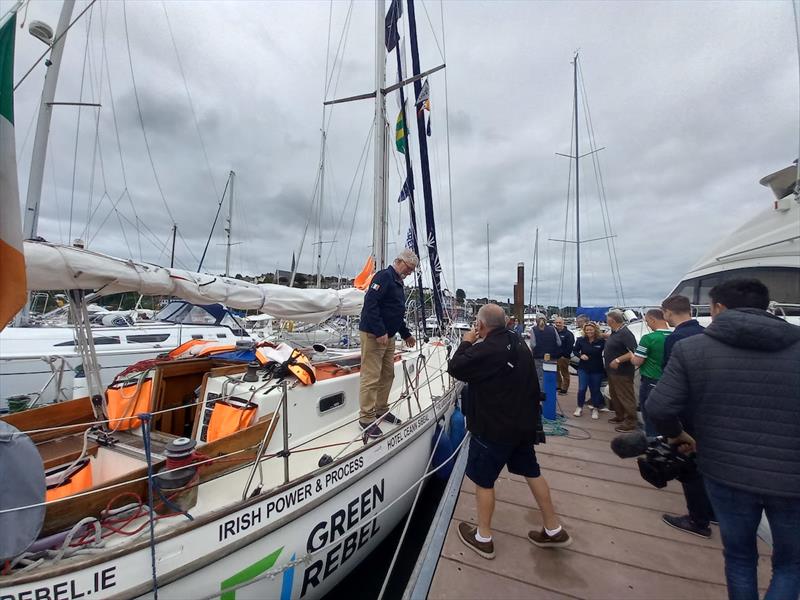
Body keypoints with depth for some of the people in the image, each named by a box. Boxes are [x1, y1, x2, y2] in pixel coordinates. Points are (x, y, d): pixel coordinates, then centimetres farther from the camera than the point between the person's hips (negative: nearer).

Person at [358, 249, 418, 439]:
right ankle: (366, 418, 6)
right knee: (371, 377, -4)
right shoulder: (384, 276, -12)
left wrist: (406, 334, 23)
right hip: (373, 335, -10)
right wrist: (380, 332, -25)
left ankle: (381, 410, 29)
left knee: (387, 375, 15)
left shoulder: (398, 282, 18)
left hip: (388, 336, 10)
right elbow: (370, 303, -23)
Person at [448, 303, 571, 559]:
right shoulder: (518, 342, 2)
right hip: (524, 423, 9)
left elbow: (455, 368, -17)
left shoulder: (487, 349, -27)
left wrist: (466, 342, -7)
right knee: (532, 471, 23)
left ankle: (483, 538, 27)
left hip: (494, 427, -8)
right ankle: (554, 530, 38)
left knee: (483, 479, 10)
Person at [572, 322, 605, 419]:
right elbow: (575, 351, 7)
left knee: (595, 390, 10)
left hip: (597, 370, -1)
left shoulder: (601, 341, -10)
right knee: (582, 389, -1)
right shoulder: (580, 340, -2)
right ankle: (580, 407, 17)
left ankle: (595, 409, 28)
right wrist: (580, 355, -13)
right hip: (583, 368, 1)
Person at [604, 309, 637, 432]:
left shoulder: (625, 333, -22)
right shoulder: (614, 332, 8)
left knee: (625, 397, 0)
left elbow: (634, 352, -27)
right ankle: (619, 416, 34)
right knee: (614, 395, 21)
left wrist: (618, 360, -26)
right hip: (612, 371, 10)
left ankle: (631, 422, 10)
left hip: (622, 372, -10)